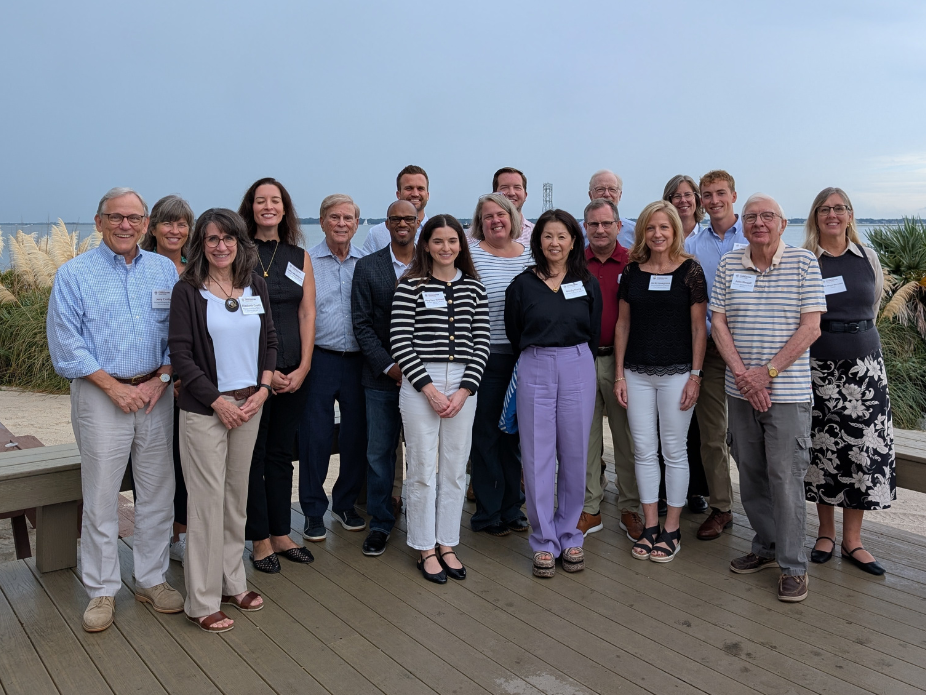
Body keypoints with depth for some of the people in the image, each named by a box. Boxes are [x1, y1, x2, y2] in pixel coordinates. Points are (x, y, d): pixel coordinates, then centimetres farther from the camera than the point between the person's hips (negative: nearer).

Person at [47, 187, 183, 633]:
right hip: (100, 395, -3)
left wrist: (160, 379, -8)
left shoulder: (165, 270, 9)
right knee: (100, 498, 2)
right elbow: (66, 344, -4)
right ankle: (101, 591, 17)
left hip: (155, 393, 3)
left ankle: (151, 580, 24)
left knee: (158, 492, 8)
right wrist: (114, 386, -11)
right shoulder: (74, 274, 0)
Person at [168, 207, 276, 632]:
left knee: (237, 495, 13)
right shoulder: (187, 291, -6)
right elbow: (181, 354, -10)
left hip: (250, 404, 5)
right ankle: (203, 601, 11)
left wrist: (262, 390, -3)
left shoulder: (255, 286, 7)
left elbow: (269, 340, 11)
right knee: (208, 499, 0)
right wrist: (218, 401, -13)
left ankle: (232, 583, 27)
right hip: (204, 408, -4)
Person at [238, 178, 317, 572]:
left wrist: (303, 367, -4)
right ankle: (259, 539, 15)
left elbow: (307, 313, 7)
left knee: (282, 453, 12)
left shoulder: (300, 257, 10)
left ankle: (280, 533, 23)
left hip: (293, 372, 4)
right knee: (253, 455, 4)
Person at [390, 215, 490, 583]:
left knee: (455, 468, 9)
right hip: (419, 383, -3)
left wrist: (465, 389, -6)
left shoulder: (473, 287, 8)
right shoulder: (410, 286, -2)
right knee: (423, 469, 3)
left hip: (463, 384, 3)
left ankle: (447, 544, 23)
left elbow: (481, 342, 5)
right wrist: (428, 388, -12)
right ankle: (425, 549, 17)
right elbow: (400, 342, -7)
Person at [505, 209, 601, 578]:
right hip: (535, 370, -1)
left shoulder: (587, 284, 6)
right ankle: (544, 542, 12)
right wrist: (538, 357, 11)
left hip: (578, 370, 1)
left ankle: (570, 536, 22)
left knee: (574, 454, 6)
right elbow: (514, 335, 8)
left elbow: (594, 334, 11)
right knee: (537, 457, 1)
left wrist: (573, 360, 9)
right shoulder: (522, 284, 2)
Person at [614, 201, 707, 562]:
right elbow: (623, 324, 8)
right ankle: (650, 525, 20)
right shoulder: (632, 271, 6)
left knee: (674, 450, 4)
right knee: (644, 449, 7)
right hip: (638, 373, 3)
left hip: (676, 373, -3)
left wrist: (695, 376, -8)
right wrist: (619, 374, 5)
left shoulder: (690, 269, -2)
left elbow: (698, 326, -3)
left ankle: (672, 528, 17)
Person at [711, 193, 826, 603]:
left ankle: (793, 565, 9)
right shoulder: (728, 265, 7)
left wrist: (767, 372, -14)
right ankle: (766, 546, 28)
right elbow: (718, 323, 4)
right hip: (740, 391, 4)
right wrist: (742, 373, -9)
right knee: (750, 474, 12)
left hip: (787, 391, -4)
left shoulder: (804, 263, -2)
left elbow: (811, 328, -7)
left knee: (785, 477, -3)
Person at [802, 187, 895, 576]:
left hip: (864, 365, 2)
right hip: (818, 366, -2)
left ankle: (851, 540, 11)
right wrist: (824, 339, 0)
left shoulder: (868, 259, 7)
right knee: (823, 447, 3)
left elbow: (873, 308, 18)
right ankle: (826, 532, 19)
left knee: (865, 449, 0)